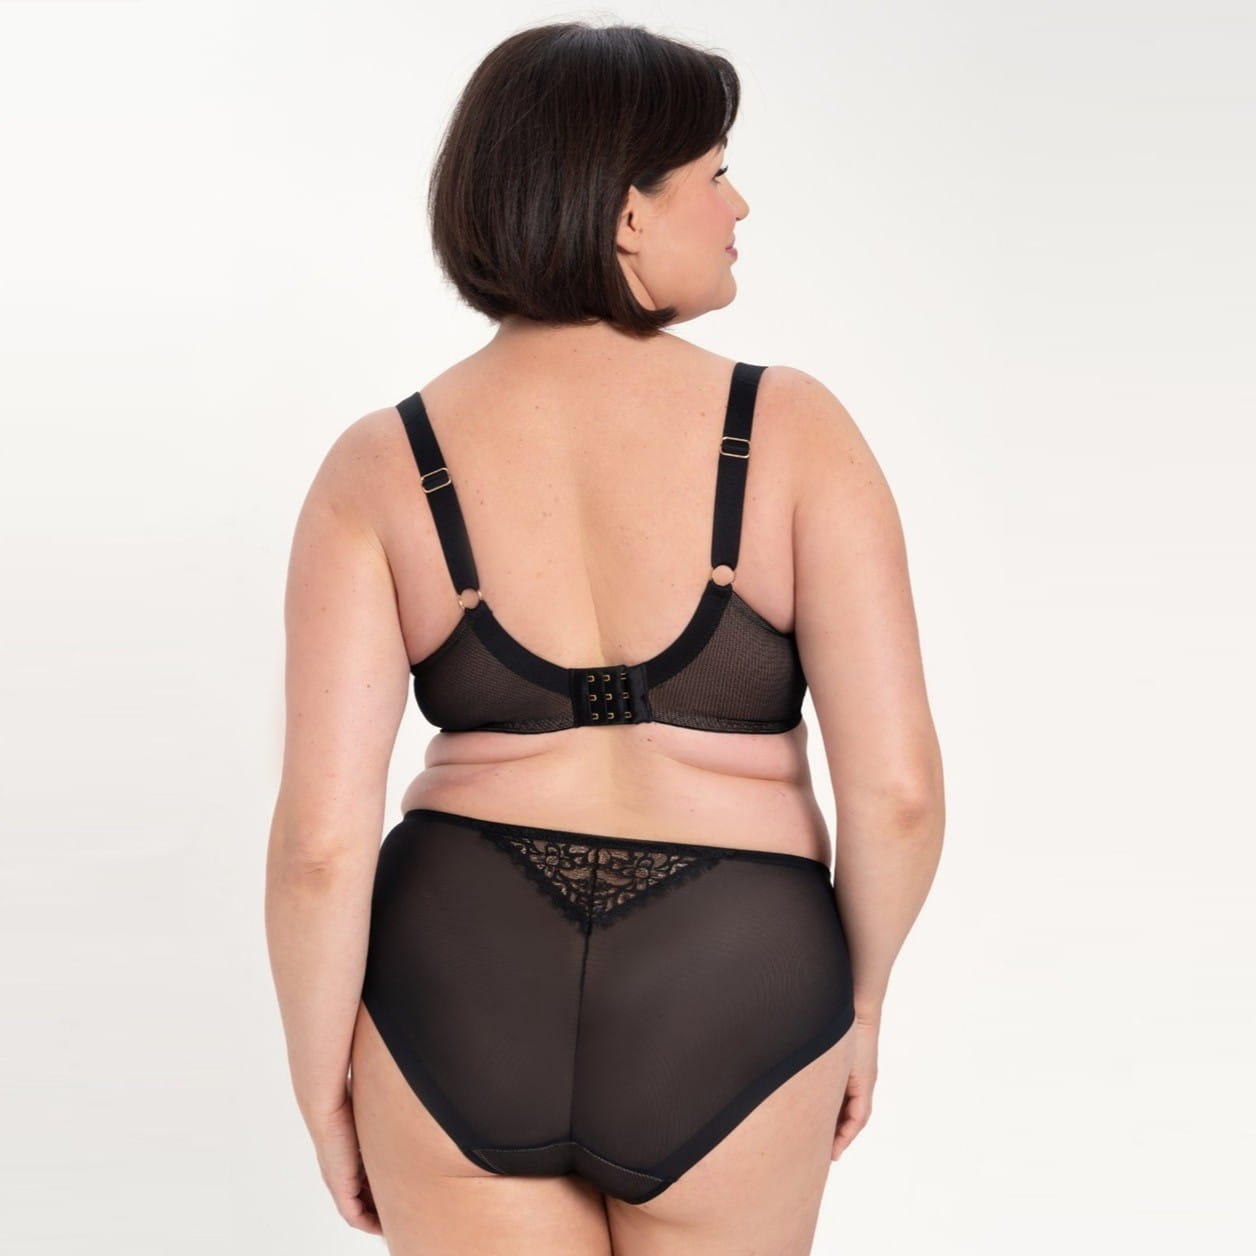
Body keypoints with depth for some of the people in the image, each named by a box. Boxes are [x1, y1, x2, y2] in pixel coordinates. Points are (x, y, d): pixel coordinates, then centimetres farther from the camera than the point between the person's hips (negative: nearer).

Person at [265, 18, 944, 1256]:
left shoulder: (378, 469, -7)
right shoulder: (793, 429, -10)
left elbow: (320, 836, -12)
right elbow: (896, 784, -14)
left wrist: (323, 1090, 3)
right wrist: (858, 1000, 4)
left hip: (465, 1003, 1)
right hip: (716, 1030, -1)